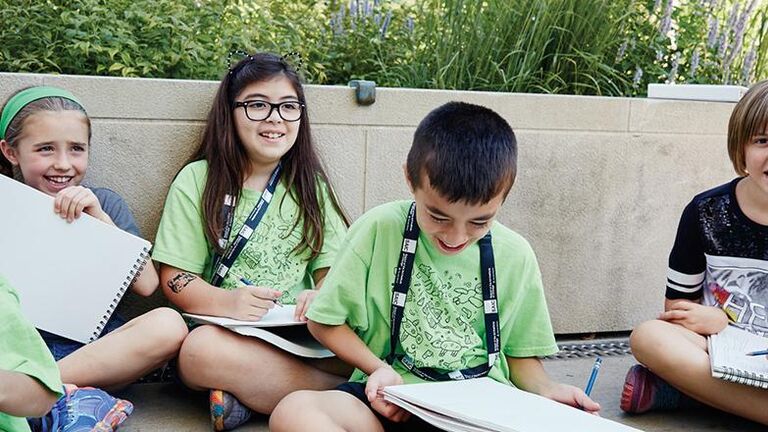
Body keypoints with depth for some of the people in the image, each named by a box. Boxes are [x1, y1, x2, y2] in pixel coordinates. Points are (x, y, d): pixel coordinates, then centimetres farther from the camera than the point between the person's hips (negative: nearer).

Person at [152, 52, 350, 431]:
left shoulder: (310, 185, 15)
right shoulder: (197, 180, 5)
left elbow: (332, 268, 10)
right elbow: (174, 278, -1)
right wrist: (226, 302, -22)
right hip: (224, 333, -2)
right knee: (200, 348, -39)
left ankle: (248, 397, -20)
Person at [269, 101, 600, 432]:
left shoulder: (516, 256, 5)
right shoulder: (380, 230, -3)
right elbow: (326, 321, 6)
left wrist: (543, 390, -5)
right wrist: (379, 367, -10)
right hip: (392, 401, -1)